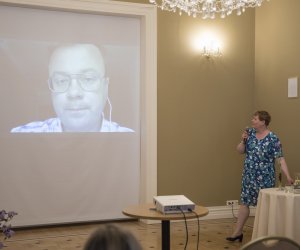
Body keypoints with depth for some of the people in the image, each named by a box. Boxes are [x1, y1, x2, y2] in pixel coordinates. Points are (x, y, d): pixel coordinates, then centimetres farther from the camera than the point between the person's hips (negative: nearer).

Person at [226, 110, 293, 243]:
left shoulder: (272, 138, -14)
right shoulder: (250, 133, 2)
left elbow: (280, 158, -16)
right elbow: (240, 151, 8)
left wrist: (288, 176, -24)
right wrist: (243, 140, -11)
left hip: (265, 177, -5)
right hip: (249, 176, 5)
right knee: (244, 202, 9)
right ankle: (238, 231, 17)